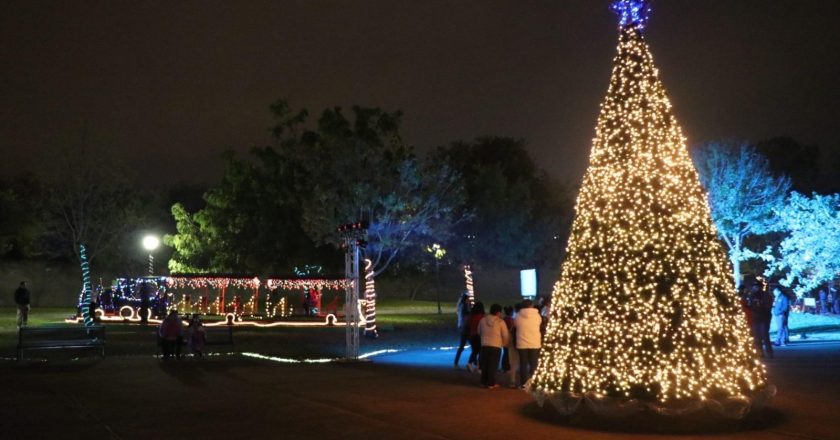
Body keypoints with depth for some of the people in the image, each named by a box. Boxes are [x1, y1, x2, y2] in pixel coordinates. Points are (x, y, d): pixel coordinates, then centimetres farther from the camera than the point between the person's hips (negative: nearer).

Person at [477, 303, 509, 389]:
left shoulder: (482, 320, 2)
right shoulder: (500, 321, -10)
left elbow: (479, 332, 15)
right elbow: (506, 335, -6)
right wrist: (504, 343, 14)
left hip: (484, 345, 4)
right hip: (496, 346, -4)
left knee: (484, 365, 13)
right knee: (493, 365, 2)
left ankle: (484, 382, 18)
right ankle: (491, 383, 4)